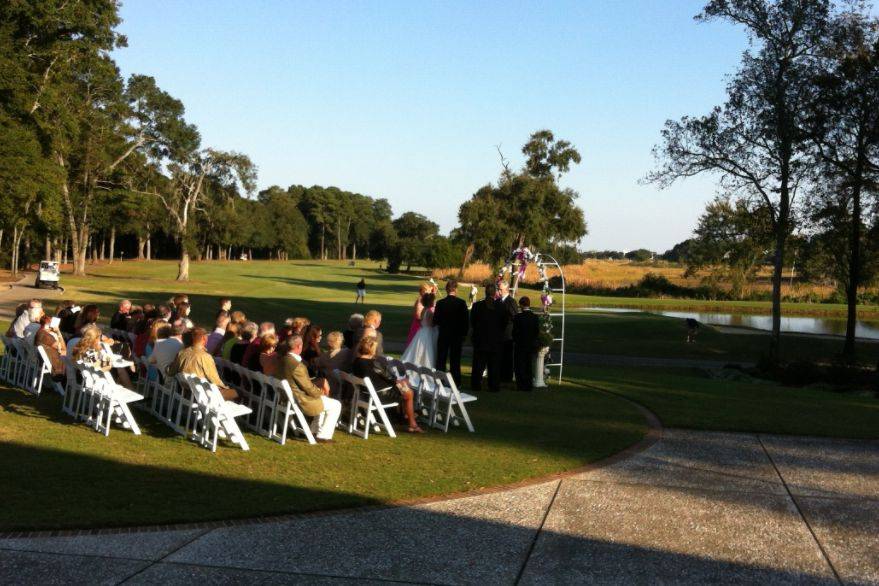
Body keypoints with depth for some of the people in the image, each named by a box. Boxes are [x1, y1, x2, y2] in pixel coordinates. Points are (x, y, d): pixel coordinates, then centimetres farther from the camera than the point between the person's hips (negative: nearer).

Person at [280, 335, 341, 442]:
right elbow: (310, 390, -23)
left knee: (322, 399, 30)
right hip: (301, 402, -9)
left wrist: (320, 382, 3)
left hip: (291, 397, 10)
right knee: (336, 405, 4)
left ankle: (315, 431, 34)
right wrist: (322, 391, -3)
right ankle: (323, 435, 10)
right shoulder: (297, 366, -30)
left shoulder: (284, 360, 0)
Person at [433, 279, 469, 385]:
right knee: (455, 360, 8)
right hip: (457, 335, 0)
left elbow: (435, 321, -6)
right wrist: (464, 333, 4)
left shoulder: (440, 303, -9)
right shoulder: (462, 303, -11)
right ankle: (455, 382, 9)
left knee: (441, 359, 10)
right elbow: (466, 320, -8)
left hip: (443, 335, 0)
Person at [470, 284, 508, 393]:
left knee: (479, 364, 9)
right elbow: (504, 323, -1)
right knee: (494, 365, 7)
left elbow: (472, 322, 0)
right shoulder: (500, 307, -8)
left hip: (480, 340, 0)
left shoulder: (477, 305, -8)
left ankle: (476, 384, 10)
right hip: (496, 340, 0)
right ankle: (494, 386, 8)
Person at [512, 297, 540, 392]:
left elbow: (515, 331, -11)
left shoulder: (518, 317, -14)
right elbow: (537, 331, 3)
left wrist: (515, 341, 5)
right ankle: (528, 385, 13)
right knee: (529, 366, 11)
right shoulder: (535, 317, -1)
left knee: (520, 366, 3)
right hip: (532, 345, 4)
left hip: (520, 345, -4)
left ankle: (521, 385, 2)